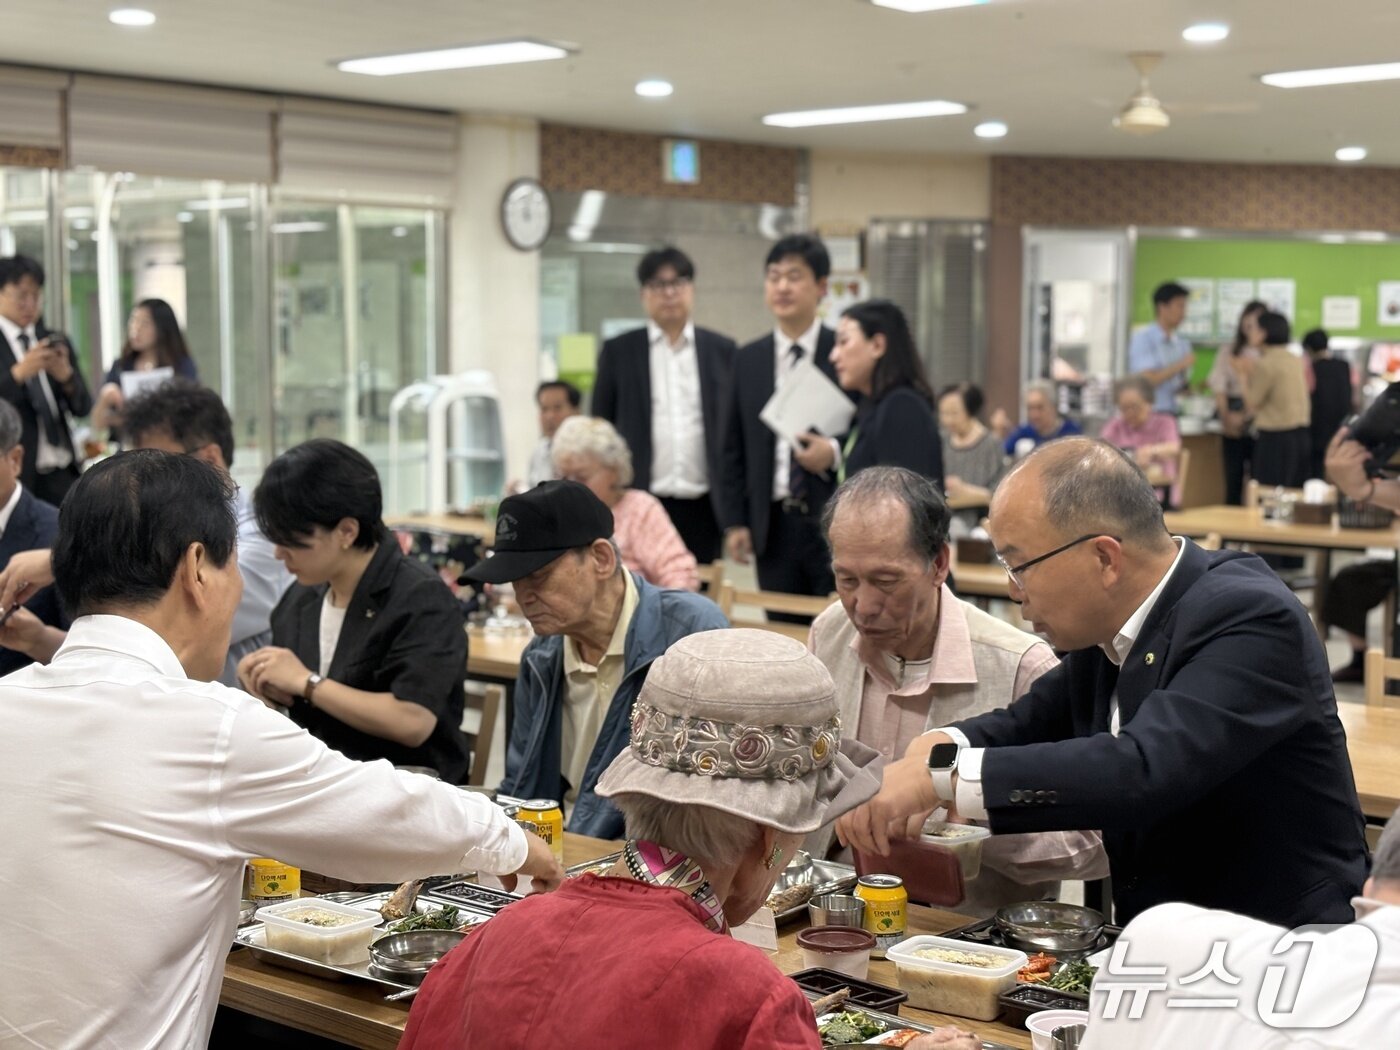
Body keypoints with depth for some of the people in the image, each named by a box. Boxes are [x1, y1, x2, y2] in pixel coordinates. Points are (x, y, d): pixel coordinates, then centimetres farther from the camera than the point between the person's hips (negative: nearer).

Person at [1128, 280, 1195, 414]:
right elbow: (1147, 380, -13)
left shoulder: (1183, 342, 12)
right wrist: (1180, 365, -11)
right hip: (1148, 413, -5)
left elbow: (1180, 386, 17)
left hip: (1172, 413, 5)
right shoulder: (1142, 338, -5)